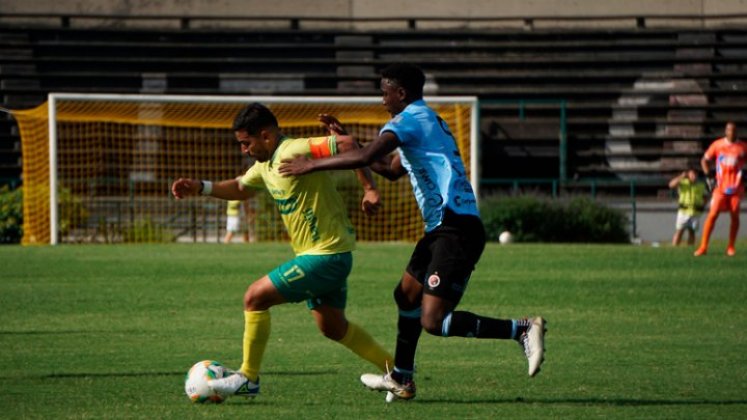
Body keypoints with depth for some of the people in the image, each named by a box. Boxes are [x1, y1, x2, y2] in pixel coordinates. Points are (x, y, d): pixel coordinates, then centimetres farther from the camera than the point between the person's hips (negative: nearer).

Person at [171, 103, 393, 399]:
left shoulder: (294, 152, -20)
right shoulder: (267, 164, 10)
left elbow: (346, 144, -28)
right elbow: (241, 188, 27)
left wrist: (369, 189, -28)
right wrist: (201, 188, 13)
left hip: (325, 255, -10)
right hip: (323, 254, 10)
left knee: (255, 298, -7)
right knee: (332, 327, 17)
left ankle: (248, 378, 1)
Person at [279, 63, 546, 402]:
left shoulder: (409, 120, -8)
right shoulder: (427, 121, 23)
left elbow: (365, 157, -21)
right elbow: (392, 169, 34)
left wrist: (311, 165, -11)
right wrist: (346, 140, 33)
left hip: (456, 230, -10)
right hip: (444, 228, 10)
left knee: (433, 320, -16)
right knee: (407, 295, 22)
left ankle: (523, 330, -18)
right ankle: (401, 380, 34)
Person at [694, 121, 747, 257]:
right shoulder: (717, 145, 2)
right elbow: (705, 160, 12)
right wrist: (707, 174, -2)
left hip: (736, 188, 1)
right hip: (720, 186, -1)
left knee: (735, 216, 2)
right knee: (712, 214, -9)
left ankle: (731, 247, 15)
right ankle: (703, 247, -6)